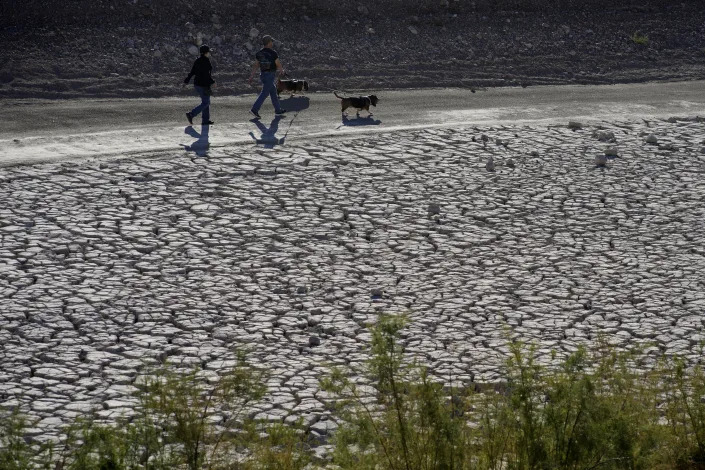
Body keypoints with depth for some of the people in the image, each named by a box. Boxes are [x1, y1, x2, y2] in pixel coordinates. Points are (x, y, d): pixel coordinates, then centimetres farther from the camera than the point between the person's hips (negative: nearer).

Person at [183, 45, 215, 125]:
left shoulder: (197, 61, 8)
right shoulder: (206, 61, -17)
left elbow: (192, 72, 9)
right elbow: (206, 74, -22)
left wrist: (186, 81, 12)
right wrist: (212, 82, -12)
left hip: (197, 84, 9)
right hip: (204, 85, -9)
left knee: (206, 102, 17)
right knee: (205, 103, -1)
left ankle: (205, 120, 18)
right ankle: (191, 114, -10)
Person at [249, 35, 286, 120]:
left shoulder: (259, 53, 6)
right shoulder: (273, 53, -14)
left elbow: (255, 65, 6)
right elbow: (278, 65, -8)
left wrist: (252, 76, 8)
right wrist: (282, 70, 13)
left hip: (262, 75, 8)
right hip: (270, 75, -8)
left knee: (273, 92, 17)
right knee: (264, 93, -6)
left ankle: (278, 110, 23)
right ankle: (254, 110, -12)